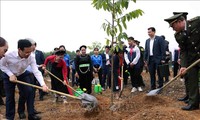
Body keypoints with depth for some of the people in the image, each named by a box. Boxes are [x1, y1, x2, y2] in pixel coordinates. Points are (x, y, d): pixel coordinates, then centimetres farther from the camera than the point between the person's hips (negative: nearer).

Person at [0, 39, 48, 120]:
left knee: (30, 92, -8)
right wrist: (11, 74, -28)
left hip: (23, 75, 2)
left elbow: (36, 71, -32)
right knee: (10, 97, 2)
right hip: (9, 76, -2)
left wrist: (43, 84, -44)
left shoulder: (31, 57, -29)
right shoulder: (9, 55, -34)